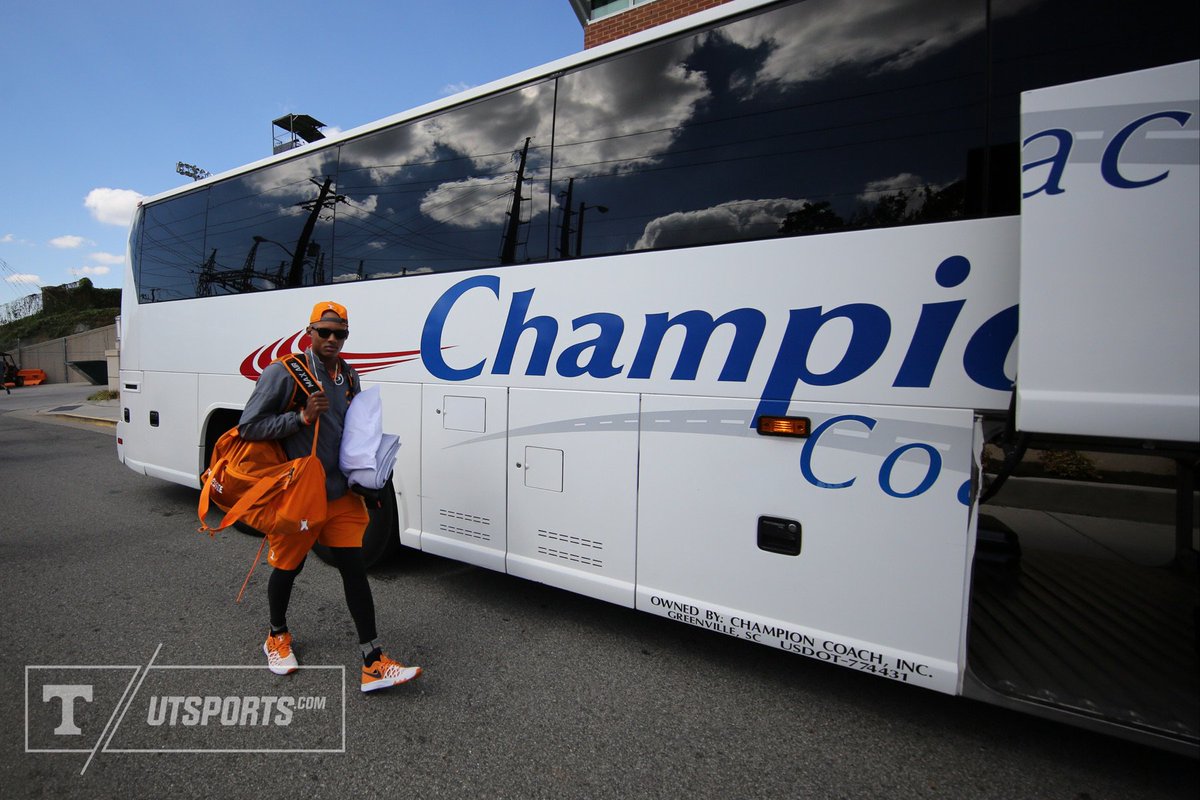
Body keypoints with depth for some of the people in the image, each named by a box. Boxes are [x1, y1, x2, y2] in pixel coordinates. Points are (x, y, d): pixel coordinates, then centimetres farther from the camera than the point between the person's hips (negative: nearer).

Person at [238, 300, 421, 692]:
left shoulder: (349, 377, 7)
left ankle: (374, 664, 6)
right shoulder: (284, 373, -12)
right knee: (287, 568, 15)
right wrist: (302, 416, -23)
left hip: (341, 493, 4)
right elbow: (247, 428, -12)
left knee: (355, 568, 1)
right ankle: (277, 637, 46)